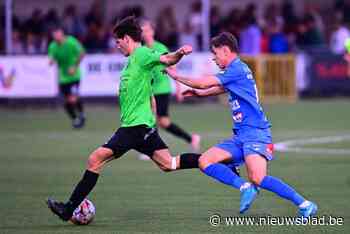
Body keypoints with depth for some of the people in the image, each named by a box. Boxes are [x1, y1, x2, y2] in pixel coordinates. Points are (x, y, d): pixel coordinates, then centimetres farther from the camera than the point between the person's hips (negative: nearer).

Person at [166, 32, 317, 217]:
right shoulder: (235, 70, 19)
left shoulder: (237, 68, -11)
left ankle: (305, 205, -19)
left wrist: (176, 76, 2)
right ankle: (245, 187, -11)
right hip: (240, 136, 10)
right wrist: (199, 93, 29)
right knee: (204, 161, -2)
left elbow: (204, 83, -12)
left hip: (255, 132, -10)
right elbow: (220, 89, 42)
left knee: (257, 179, -26)